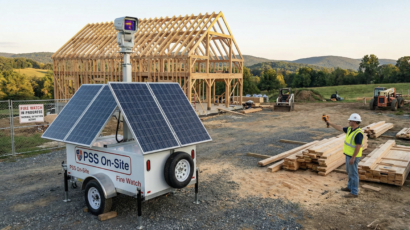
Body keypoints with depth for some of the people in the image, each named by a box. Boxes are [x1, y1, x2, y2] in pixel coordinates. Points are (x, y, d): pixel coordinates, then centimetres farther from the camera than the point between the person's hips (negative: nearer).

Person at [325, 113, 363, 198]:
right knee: (349, 171, 22)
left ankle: (354, 193, 8)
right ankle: (350, 187, 37)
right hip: (349, 155, 10)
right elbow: (339, 128, 17)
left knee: (353, 173, -1)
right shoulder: (350, 129, 3)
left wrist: (353, 158, -24)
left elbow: (358, 147, -26)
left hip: (353, 156, -10)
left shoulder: (358, 133, -26)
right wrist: (329, 123, 17)